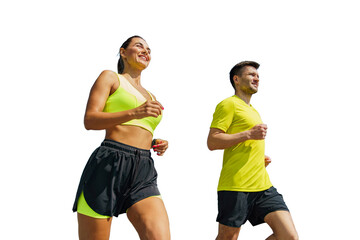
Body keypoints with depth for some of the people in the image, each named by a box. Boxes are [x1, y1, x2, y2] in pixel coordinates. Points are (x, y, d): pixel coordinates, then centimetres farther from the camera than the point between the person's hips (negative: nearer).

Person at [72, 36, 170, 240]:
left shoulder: (151, 97, 28)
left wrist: (157, 145, 9)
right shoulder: (110, 77, 10)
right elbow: (90, 120, -4)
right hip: (108, 165, -5)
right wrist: (135, 113, -17)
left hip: (143, 173, 5)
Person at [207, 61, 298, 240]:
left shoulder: (253, 112, 26)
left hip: (263, 185, 8)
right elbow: (212, 142, -11)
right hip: (235, 185, -7)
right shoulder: (229, 104, -1)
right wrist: (249, 134, -15)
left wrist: (261, 158, 15)